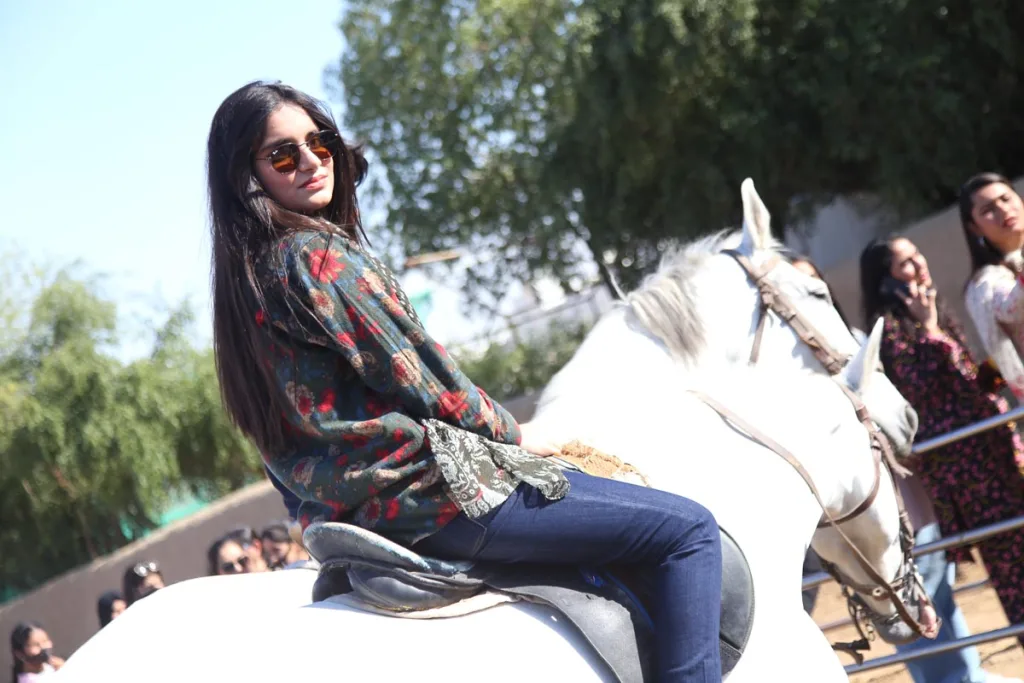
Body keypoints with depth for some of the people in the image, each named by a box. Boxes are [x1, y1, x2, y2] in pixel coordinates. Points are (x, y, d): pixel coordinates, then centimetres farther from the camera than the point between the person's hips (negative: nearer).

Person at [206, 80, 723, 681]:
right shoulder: (317, 253, -16)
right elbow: (413, 375, -15)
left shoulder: (246, 275, 13)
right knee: (689, 529, -10)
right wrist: (511, 434, 2)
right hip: (428, 487, -11)